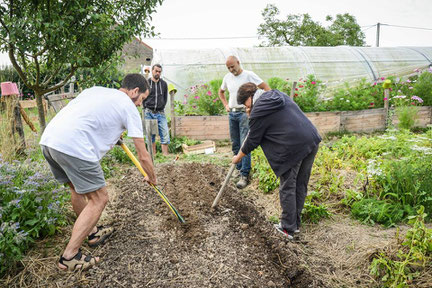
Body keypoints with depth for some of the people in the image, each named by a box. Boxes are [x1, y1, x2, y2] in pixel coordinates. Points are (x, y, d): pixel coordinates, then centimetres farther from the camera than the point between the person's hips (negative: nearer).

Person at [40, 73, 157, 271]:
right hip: (74, 146, -9)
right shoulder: (129, 108, 5)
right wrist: (151, 177, 26)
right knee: (98, 199, 5)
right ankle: (69, 256, 10)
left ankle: (93, 232, 43)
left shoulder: (96, 90, 25)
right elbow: (143, 156, 8)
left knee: (78, 188, 25)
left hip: (48, 139, 9)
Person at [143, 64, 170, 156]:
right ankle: (153, 154, 10)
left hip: (160, 113, 2)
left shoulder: (164, 84, 11)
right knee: (150, 134, 2)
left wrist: (162, 107, 7)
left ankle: (165, 154, -3)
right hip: (149, 113, -1)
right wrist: (146, 108, 2)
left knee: (165, 133, -7)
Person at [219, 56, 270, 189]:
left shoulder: (249, 75, -6)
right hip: (232, 114, 6)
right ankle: (239, 169, 26)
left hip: (245, 113, -6)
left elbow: (266, 88, -8)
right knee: (235, 144, 11)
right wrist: (226, 104, 14)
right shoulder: (227, 77, 11)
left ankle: (245, 175, -10)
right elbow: (221, 92, 29)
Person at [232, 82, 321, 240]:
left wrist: (238, 157, 17)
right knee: (301, 185, 17)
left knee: (287, 188, 7)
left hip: (293, 148, -8)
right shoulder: (279, 95, 16)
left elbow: (252, 141, 0)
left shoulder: (258, 113, -8)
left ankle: (288, 228, 18)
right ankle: (296, 223, 31)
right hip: (312, 140, 8)